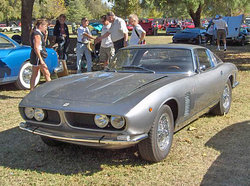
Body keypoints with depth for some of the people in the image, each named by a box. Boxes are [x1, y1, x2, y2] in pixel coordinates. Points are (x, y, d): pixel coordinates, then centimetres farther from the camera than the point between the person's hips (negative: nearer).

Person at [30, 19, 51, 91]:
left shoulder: (39, 33, 13)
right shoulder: (37, 34, -16)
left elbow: (42, 43, 25)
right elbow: (36, 48, -22)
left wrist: (45, 35, 10)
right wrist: (41, 60, -24)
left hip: (34, 56, 10)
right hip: (38, 56, -10)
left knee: (34, 75, 12)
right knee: (47, 74, -5)